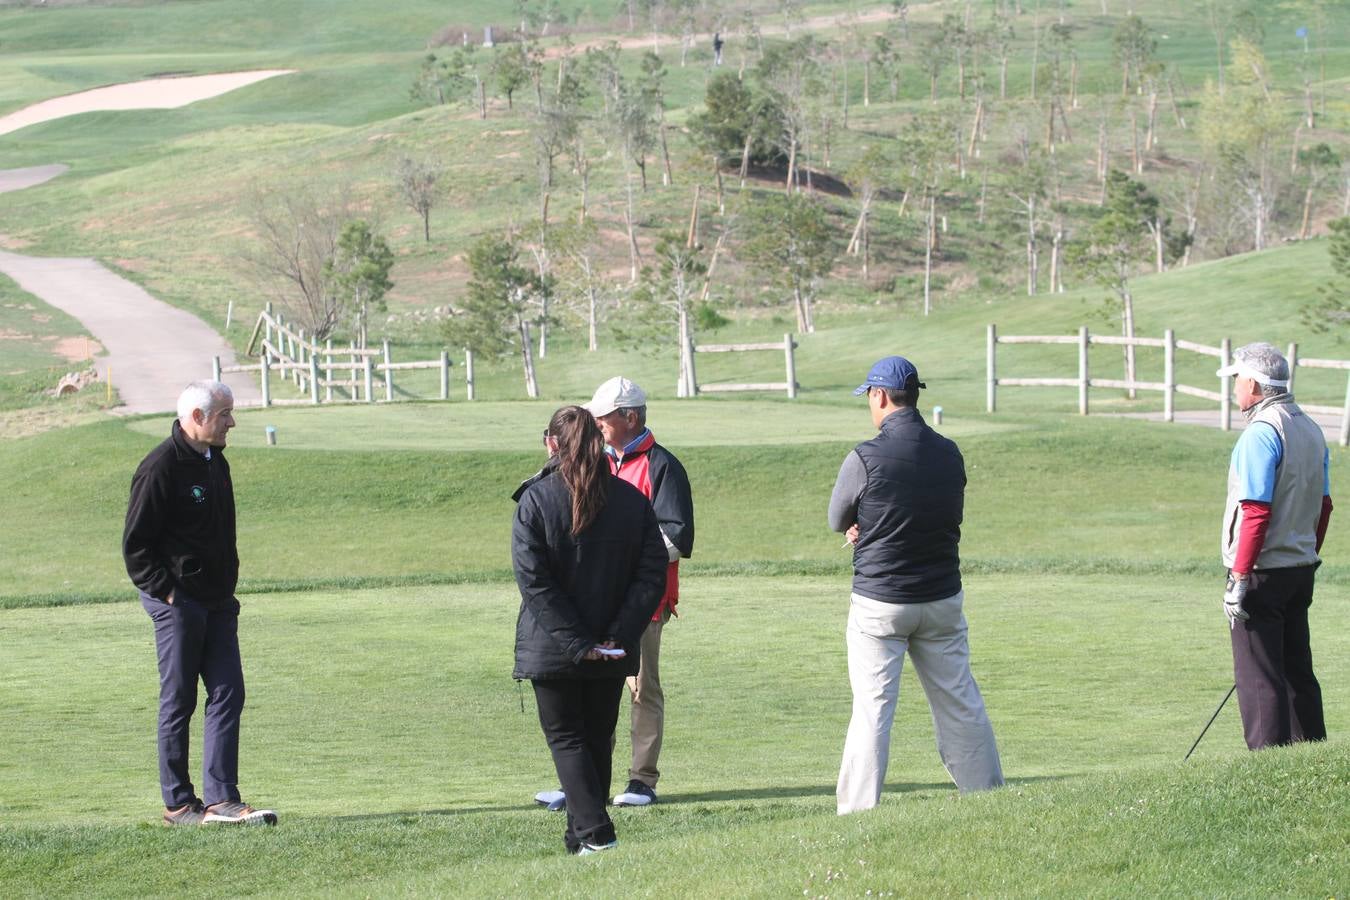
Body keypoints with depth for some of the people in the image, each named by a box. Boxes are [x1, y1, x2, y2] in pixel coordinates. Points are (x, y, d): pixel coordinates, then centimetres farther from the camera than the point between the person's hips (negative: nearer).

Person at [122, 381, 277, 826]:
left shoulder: (215, 463, 13)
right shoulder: (160, 468, -14)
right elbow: (135, 544, -13)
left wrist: (227, 588, 16)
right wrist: (166, 591, -16)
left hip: (217, 602, 8)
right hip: (177, 602, -8)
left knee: (228, 694, 0)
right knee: (178, 702, 0)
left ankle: (220, 799, -1)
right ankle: (178, 803, 7)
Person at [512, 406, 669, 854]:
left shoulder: (535, 501, -10)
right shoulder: (631, 499, 1)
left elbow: (534, 581, -16)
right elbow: (652, 573, -3)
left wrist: (576, 643, -15)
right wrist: (618, 634, -8)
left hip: (552, 649, -4)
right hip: (612, 650, 4)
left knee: (566, 737, 5)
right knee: (599, 738, 15)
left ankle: (593, 832, -9)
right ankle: (584, 834, 21)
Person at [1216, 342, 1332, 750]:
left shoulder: (1261, 433, -16)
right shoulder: (1311, 430, 11)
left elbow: (1256, 511, -21)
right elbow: (1323, 505, 17)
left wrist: (1238, 579, -19)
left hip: (1263, 573, -9)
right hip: (1301, 569, 9)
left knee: (1258, 678, -5)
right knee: (1298, 672, 14)